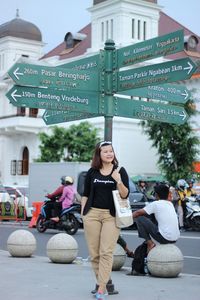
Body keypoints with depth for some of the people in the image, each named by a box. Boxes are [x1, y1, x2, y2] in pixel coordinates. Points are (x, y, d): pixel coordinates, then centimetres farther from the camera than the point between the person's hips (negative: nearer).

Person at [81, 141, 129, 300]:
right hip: (92, 213, 3)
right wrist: (83, 212, 8)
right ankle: (100, 282, 19)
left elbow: (125, 195, -2)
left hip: (111, 215, -2)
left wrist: (119, 181, -17)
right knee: (94, 253, 5)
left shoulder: (120, 171, 3)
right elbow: (85, 194, 15)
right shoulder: (92, 172, 8)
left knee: (106, 252, -9)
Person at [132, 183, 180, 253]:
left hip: (164, 237, -7)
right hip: (175, 238, 8)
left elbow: (138, 213, -1)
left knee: (140, 218, -1)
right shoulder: (170, 204, 14)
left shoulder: (155, 204, -4)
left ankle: (150, 243, -2)